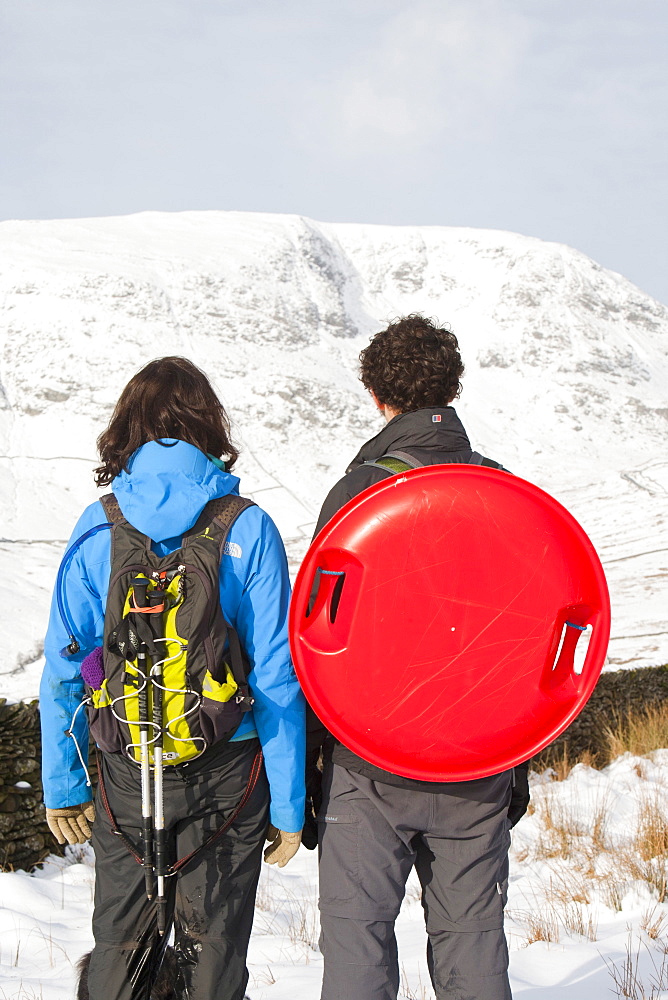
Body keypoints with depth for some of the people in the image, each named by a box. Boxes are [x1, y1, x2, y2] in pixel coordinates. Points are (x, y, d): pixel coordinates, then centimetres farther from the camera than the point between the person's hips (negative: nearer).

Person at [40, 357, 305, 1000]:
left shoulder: (98, 529, -4)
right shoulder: (247, 529, -8)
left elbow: (64, 667, -1)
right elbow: (277, 677, -9)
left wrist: (63, 785, 8)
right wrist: (288, 803, -3)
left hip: (127, 777, 1)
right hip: (227, 773, -1)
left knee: (121, 946, 14)